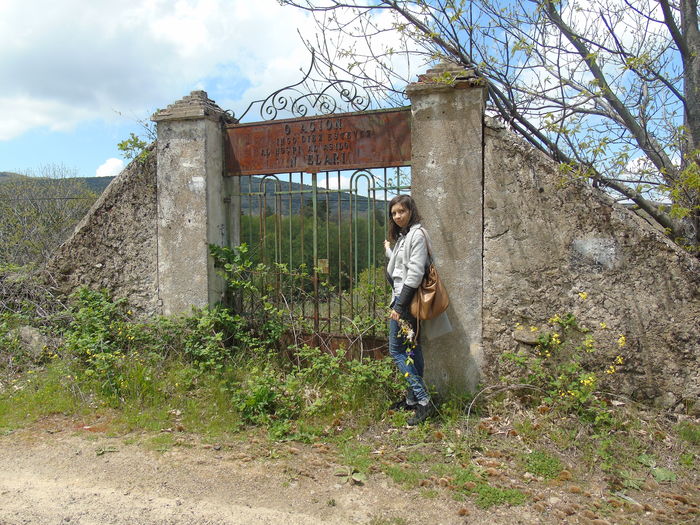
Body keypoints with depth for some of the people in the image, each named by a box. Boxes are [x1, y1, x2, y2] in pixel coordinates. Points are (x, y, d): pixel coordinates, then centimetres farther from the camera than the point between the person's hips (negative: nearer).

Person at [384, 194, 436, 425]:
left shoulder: (417, 234, -12)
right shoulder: (402, 236, 16)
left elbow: (415, 273, -20)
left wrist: (399, 305, -21)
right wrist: (389, 251, 31)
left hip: (407, 299, -10)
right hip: (402, 297, 10)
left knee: (397, 350, -7)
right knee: (411, 349, 13)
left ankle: (423, 402, -6)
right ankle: (412, 399, 22)